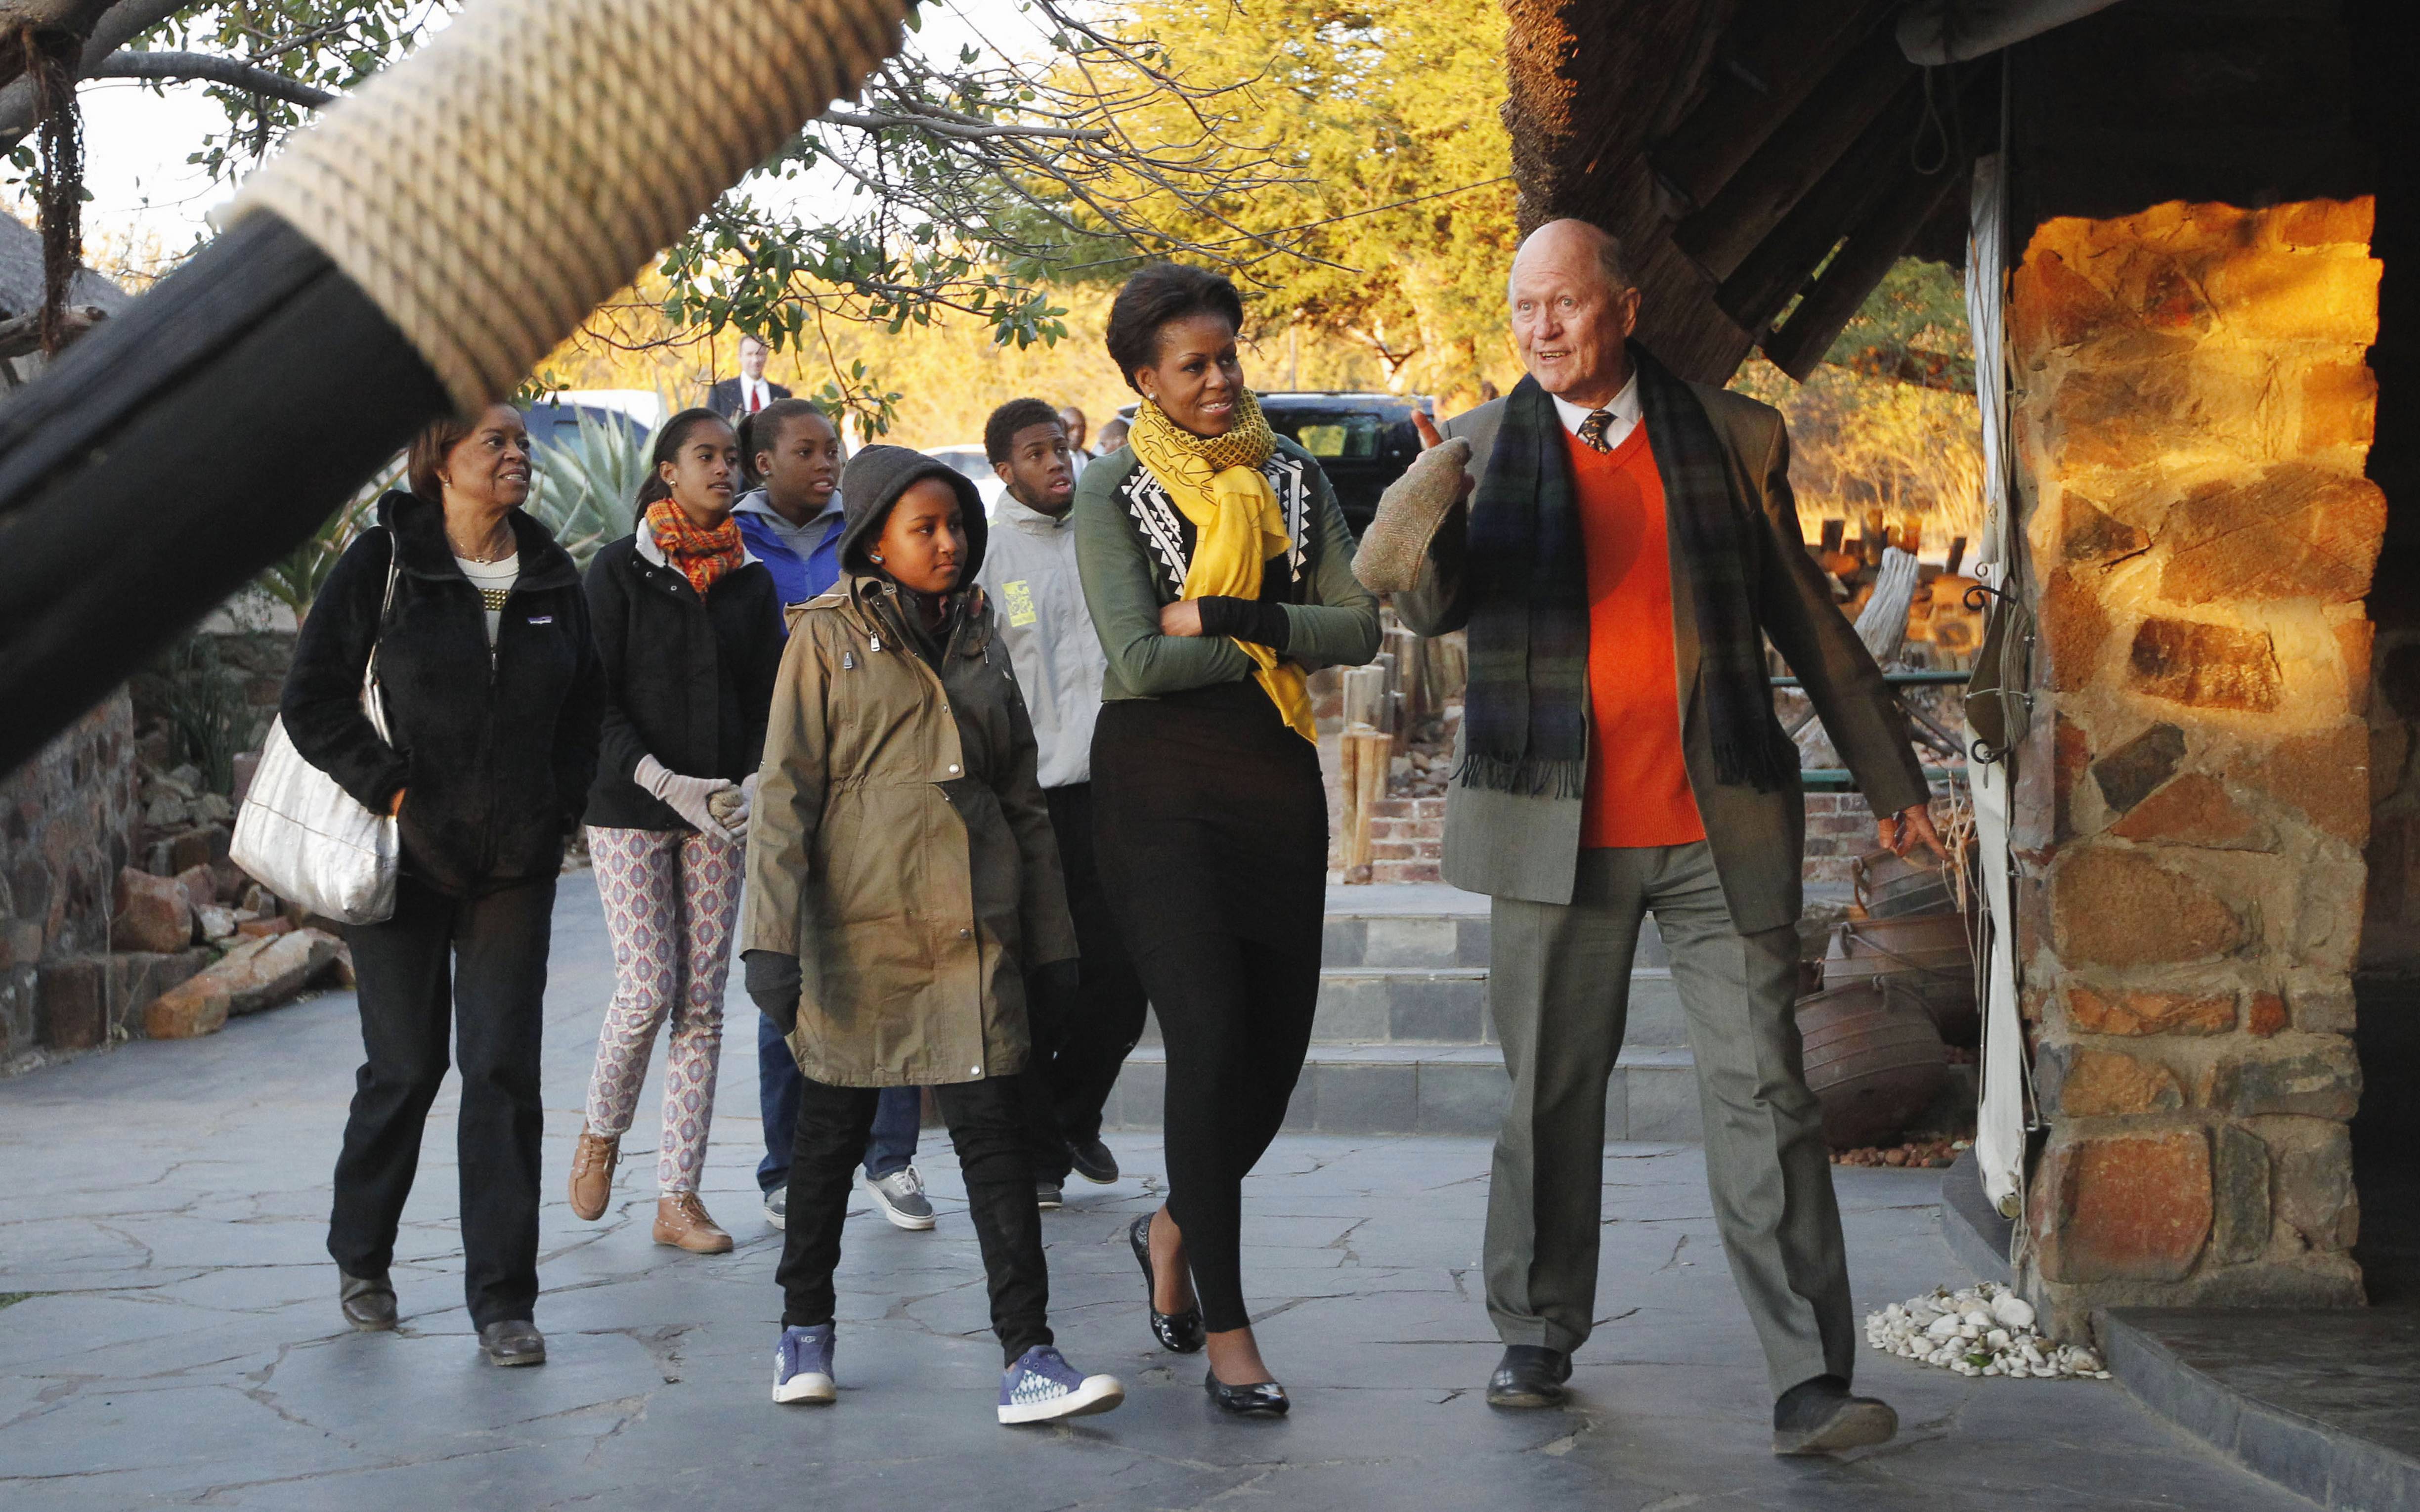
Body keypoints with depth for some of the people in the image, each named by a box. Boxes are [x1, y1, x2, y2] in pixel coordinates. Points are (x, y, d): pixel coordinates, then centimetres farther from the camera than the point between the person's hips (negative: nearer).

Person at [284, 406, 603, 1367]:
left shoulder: (552, 575, 7)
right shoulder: (384, 563, -5)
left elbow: (584, 708, 17)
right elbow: (312, 700, -6)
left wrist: (556, 812, 7)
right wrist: (392, 792, -12)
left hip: (517, 866, 3)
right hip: (407, 857, -3)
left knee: (504, 1073, -2)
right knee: (405, 1067, 6)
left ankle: (503, 1300, 2)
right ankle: (360, 1259, 29)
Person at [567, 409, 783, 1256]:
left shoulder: (750, 580, 10)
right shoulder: (620, 571, -2)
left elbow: (769, 697, 8)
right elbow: (596, 700, -6)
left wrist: (755, 781, -10)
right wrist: (663, 781, -16)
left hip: (718, 812, 4)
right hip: (630, 809, -4)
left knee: (703, 1002, 1)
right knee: (648, 990, -10)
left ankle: (678, 1196, 5)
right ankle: (601, 1132, 19)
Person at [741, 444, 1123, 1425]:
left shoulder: (977, 640, 13)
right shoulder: (827, 638, 0)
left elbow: (1023, 799, 17)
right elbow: (785, 794, -4)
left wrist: (1050, 938, 14)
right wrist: (772, 938, -13)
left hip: (972, 927, 3)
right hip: (859, 923, -3)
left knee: (994, 1133, -6)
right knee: (833, 1128, 10)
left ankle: (1028, 1360, -8)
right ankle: (805, 1328, 28)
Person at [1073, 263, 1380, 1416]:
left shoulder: (1294, 477, 11)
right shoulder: (1115, 491, 0)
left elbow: (1359, 629, 0)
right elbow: (1138, 658, -12)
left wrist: (1228, 618, -11)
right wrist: (1277, 647, -6)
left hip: (1276, 778, 5)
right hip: (1158, 782, -4)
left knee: (1279, 1042, 5)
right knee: (1211, 1038, -12)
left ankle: (1176, 1230, 34)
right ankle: (1226, 1330, -3)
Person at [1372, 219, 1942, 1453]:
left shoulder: (1735, 438, 6)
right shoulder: (1483, 447, 7)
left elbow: (1805, 619, 14)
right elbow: (1427, 608, -4)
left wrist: (1888, 779, 16)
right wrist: (1424, 520, -27)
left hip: (1721, 830, -1)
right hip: (1557, 832, 1)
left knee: (1761, 1097, -4)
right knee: (1550, 1095, 10)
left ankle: (1808, 1385, -3)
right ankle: (1537, 1338, 26)